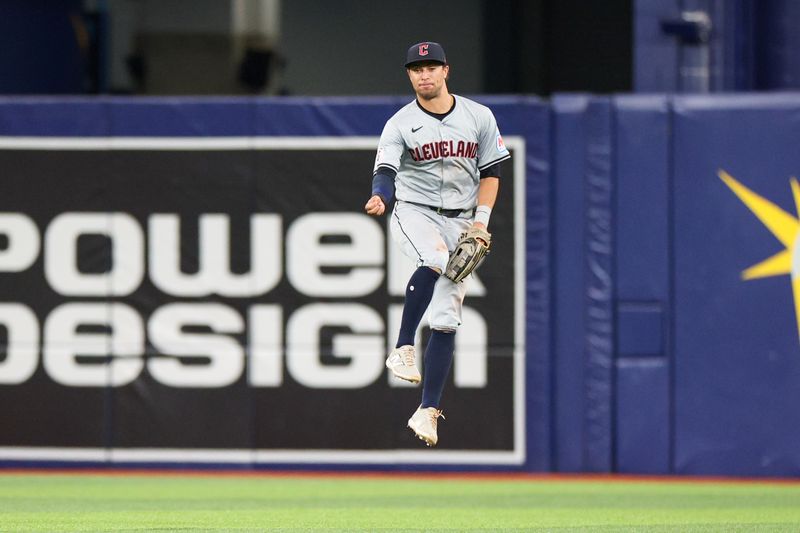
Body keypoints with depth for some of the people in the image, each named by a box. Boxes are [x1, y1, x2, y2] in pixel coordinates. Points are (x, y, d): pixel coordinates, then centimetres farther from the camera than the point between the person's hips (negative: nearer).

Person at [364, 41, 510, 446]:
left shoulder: (478, 117, 3)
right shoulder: (399, 125, -2)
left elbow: (491, 172, 8)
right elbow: (386, 172, -14)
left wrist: (481, 220, -4)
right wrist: (379, 197, -37)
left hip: (461, 224, 2)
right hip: (414, 212, -2)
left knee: (446, 319, -3)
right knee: (434, 262, -37)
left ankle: (428, 411, 0)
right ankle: (403, 348, -27)